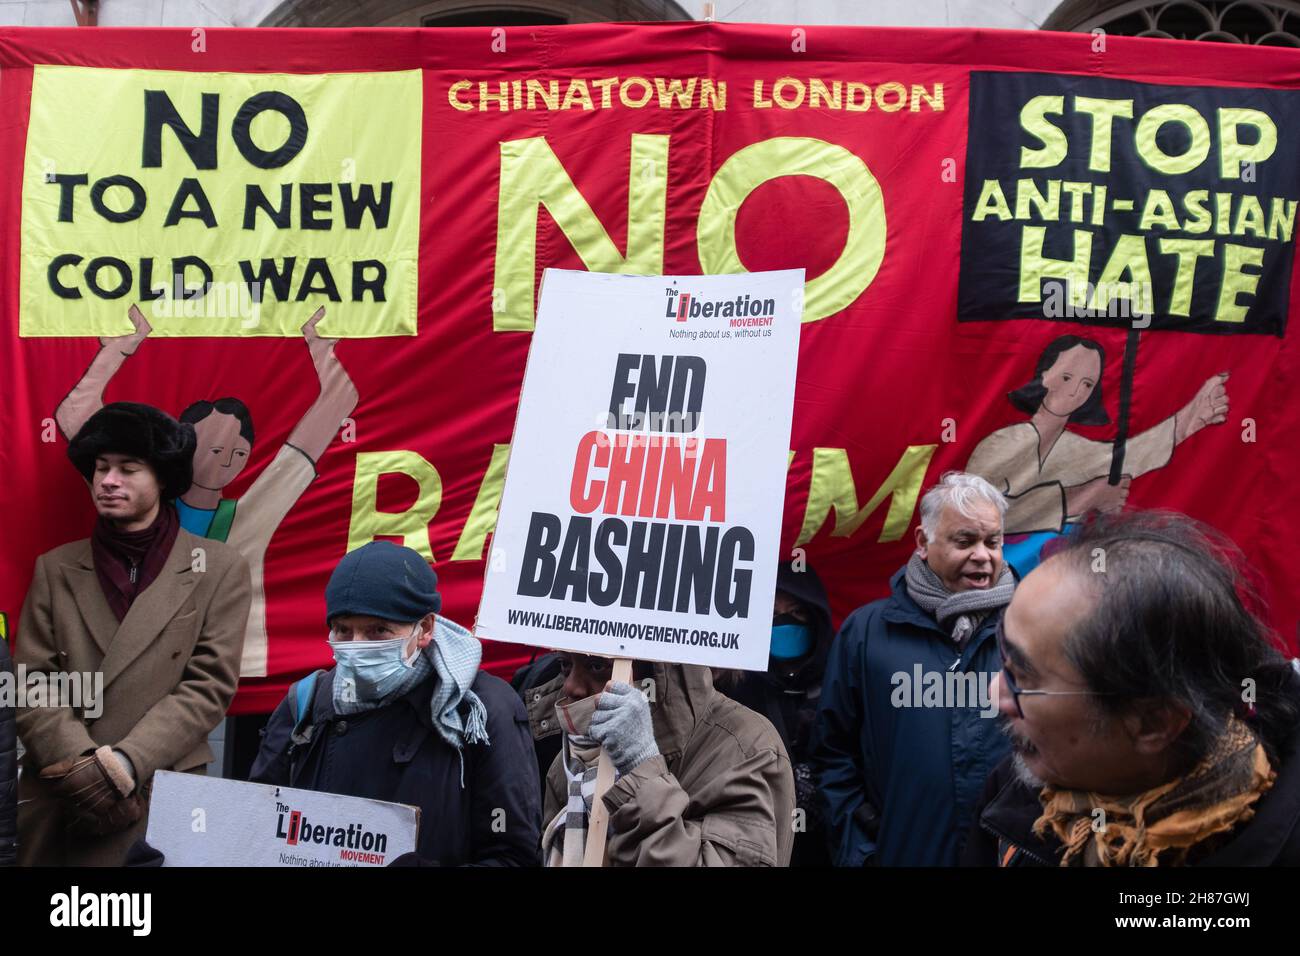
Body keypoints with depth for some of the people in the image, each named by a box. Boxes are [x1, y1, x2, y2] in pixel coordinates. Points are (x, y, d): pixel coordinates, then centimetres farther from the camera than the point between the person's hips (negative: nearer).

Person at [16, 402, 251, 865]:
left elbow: (209, 686, -5)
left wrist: (123, 765, -15)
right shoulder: (56, 568, 8)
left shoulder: (220, 568, 0)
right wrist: (83, 767, -13)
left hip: (162, 796, -2)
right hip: (53, 799, 2)